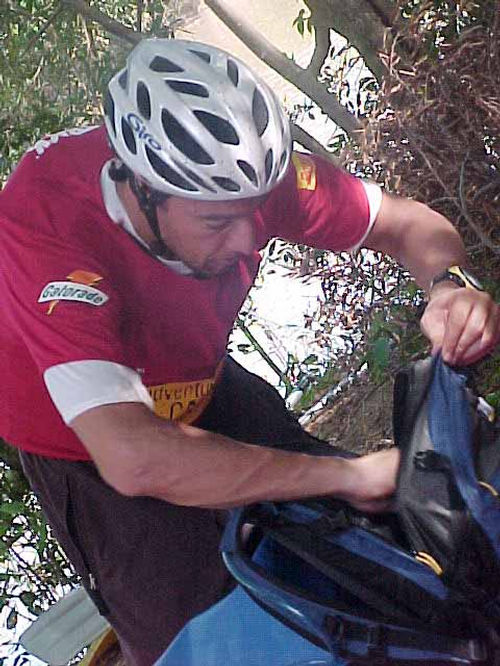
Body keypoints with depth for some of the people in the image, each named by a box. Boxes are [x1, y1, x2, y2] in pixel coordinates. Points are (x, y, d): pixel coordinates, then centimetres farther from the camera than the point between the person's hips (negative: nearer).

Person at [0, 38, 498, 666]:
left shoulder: (239, 172, -27)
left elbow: (409, 222, -12)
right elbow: (133, 458, -51)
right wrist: (348, 473, -46)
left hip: (198, 384, 5)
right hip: (85, 439, -4)